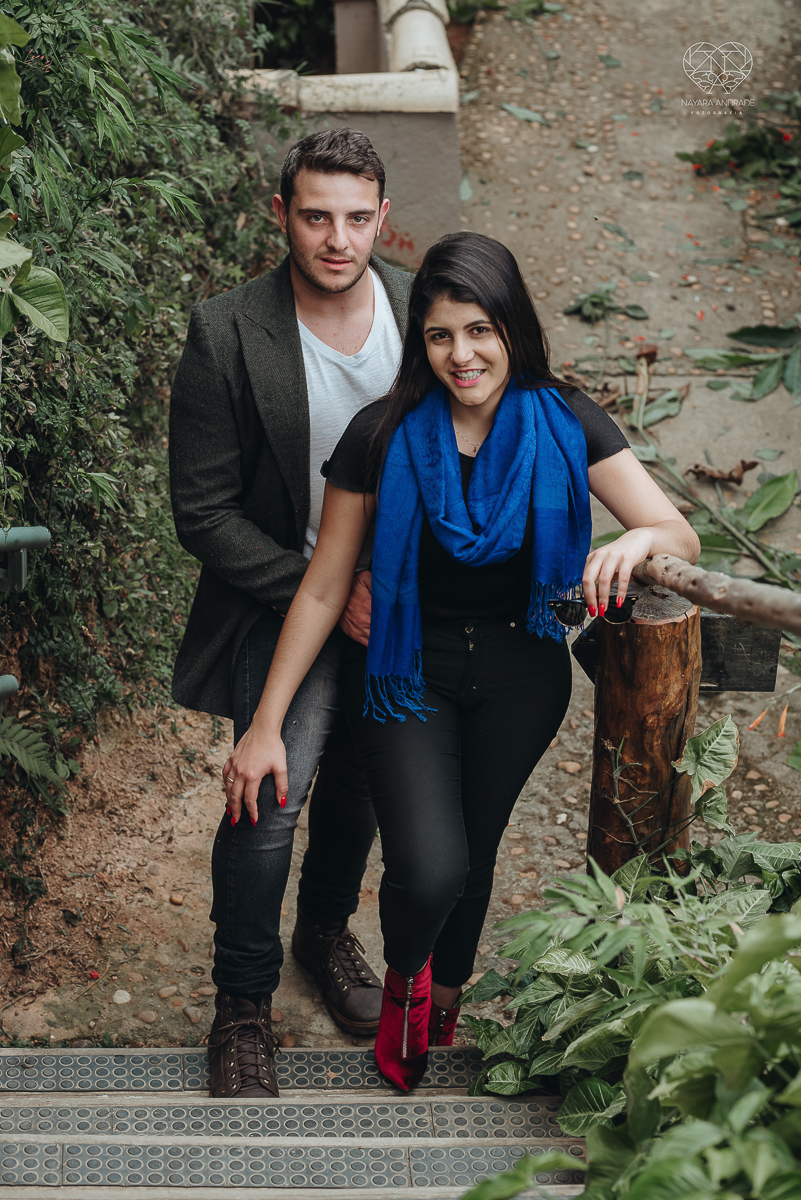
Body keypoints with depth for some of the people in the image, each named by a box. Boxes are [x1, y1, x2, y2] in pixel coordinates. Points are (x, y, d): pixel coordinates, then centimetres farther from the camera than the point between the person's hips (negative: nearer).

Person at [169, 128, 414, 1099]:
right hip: (285, 604, -4)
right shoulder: (225, 335, -19)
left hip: (397, 599, 4)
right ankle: (242, 1000, 16)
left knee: (362, 787, 18)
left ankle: (325, 927, 47)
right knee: (270, 800, -9)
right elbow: (203, 513, -15)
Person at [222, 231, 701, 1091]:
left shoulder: (563, 425, -11)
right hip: (409, 675, -2)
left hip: (521, 681, 2)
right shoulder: (383, 436, -15)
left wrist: (640, 539, -39)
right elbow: (323, 589, -10)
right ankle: (403, 974, 20)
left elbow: (684, 539, -14)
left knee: (476, 850, 17)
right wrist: (266, 725, -10)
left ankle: (441, 1000, 49)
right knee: (431, 868, -18)